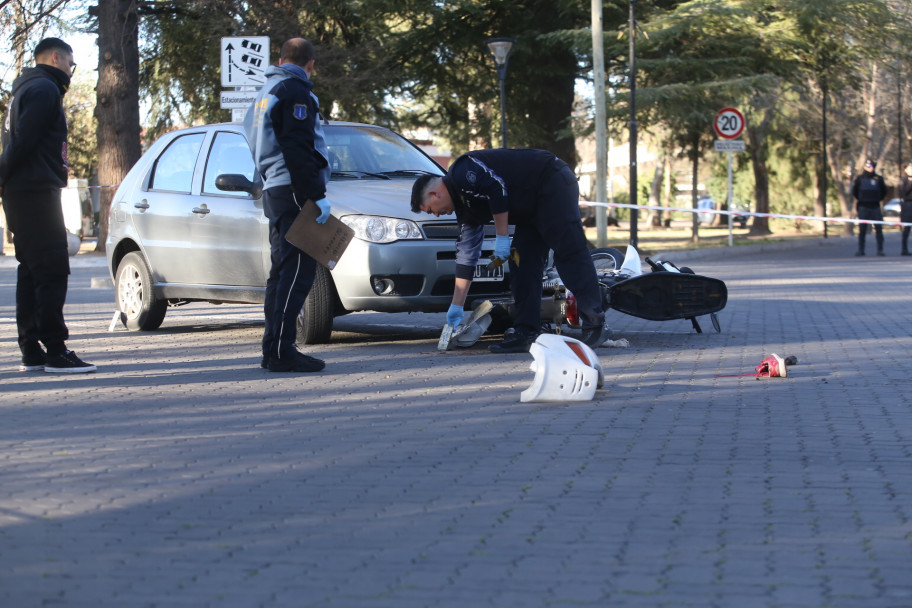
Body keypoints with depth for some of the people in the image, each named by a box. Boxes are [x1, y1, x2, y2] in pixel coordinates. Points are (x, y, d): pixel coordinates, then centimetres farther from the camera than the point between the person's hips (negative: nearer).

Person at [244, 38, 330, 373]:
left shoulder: (265, 93, 22)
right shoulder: (295, 92, -8)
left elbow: (255, 140, 25)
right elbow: (297, 149, -17)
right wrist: (317, 195, -18)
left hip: (274, 191, 10)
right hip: (294, 191, -10)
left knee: (283, 271, 13)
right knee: (297, 272, -12)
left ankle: (273, 349, 15)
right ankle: (282, 351, -16)